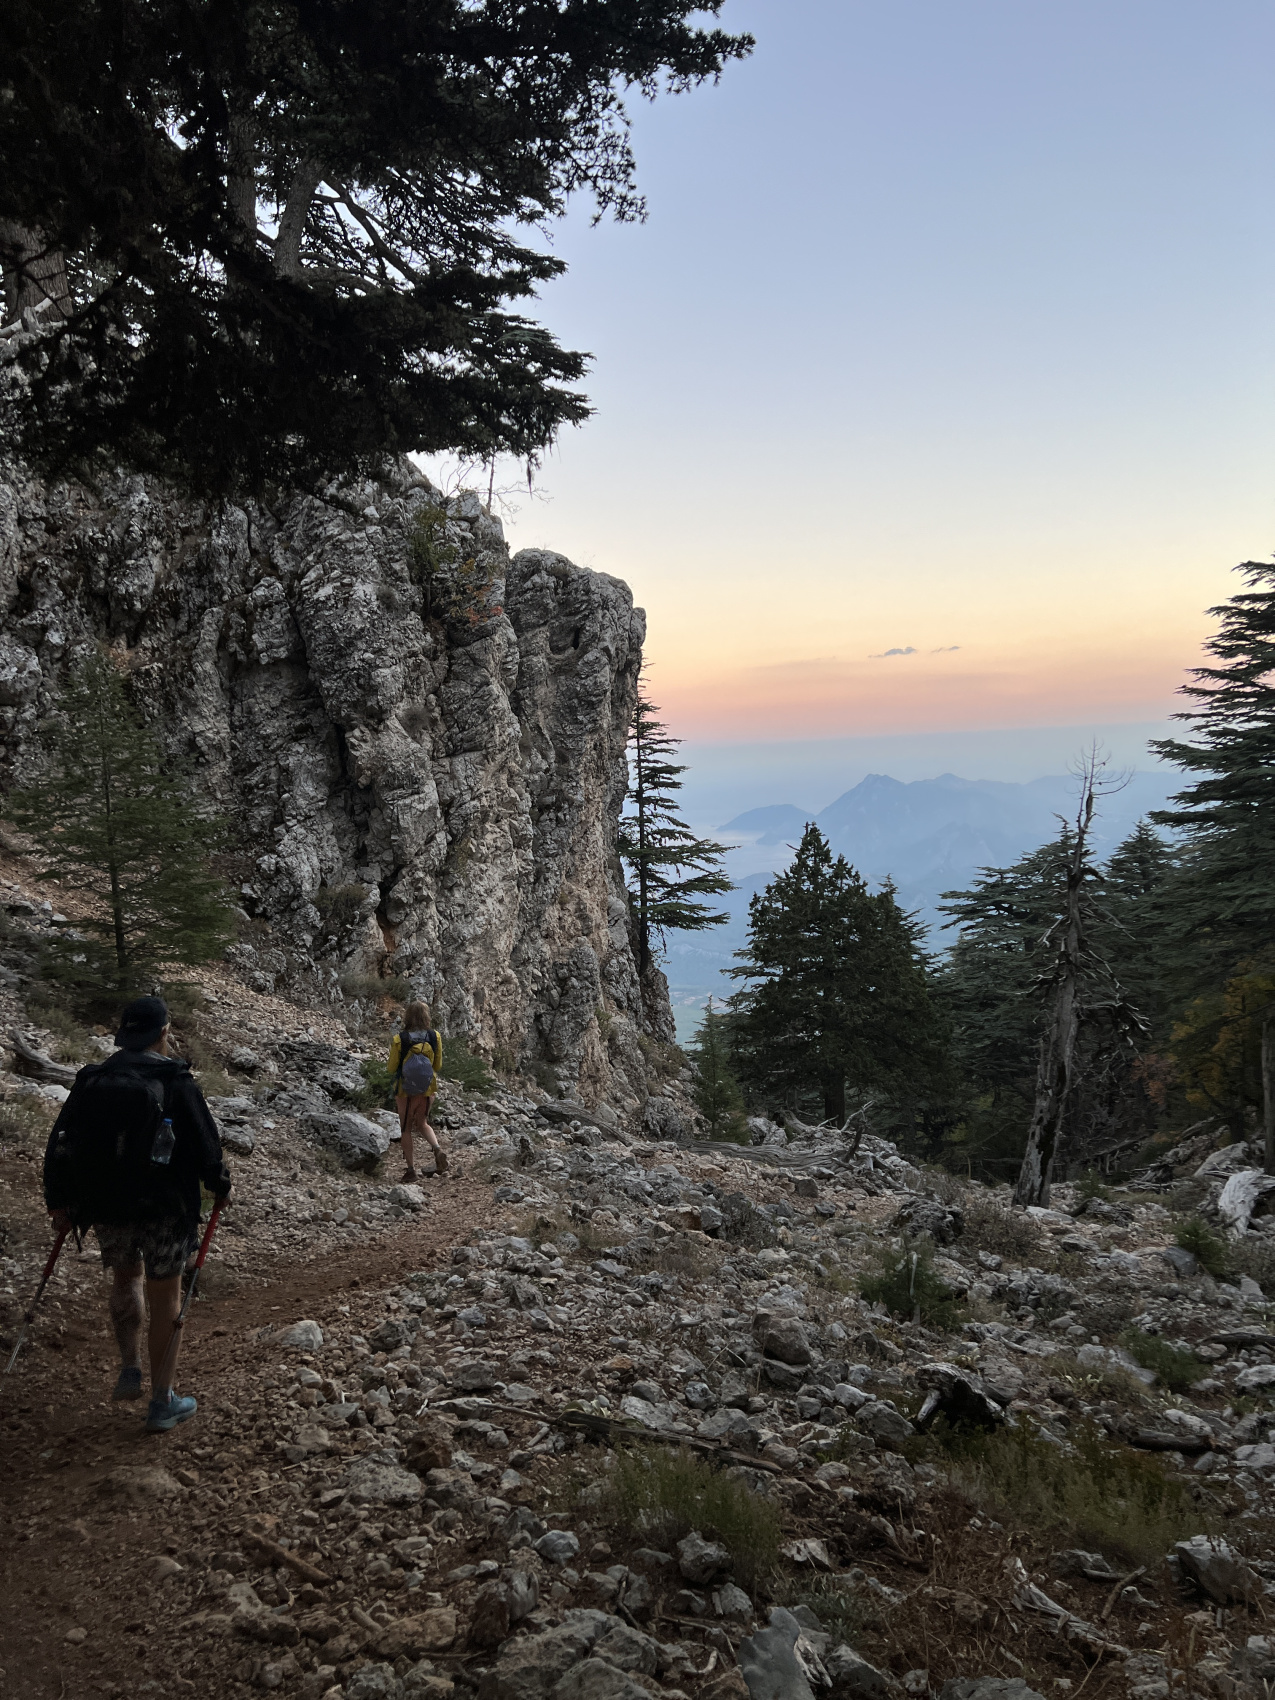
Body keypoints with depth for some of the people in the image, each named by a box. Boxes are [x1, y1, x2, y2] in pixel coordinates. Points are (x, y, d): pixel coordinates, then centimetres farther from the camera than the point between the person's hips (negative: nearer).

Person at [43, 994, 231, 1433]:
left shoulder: (90, 1081, 1)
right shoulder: (176, 1082, -12)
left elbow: (60, 1146, 7)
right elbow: (205, 1143, -9)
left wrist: (58, 1200, 19)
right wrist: (220, 1186, 9)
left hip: (106, 1210, 4)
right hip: (164, 1209, -4)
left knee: (126, 1279, 29)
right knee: (165, 1297, 9)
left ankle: (130, 1369, 20)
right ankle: (162, 1403, 16)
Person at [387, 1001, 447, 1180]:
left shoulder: (399, 1039, -16)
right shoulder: (434, 1036, -9)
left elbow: (392, 1068, -8)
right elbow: (438, 1065, 0)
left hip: (405, 1090, -2)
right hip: (427, 1089, 2)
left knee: (406, 1129, 13)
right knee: (422, 1123, 22)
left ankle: (410, 1170, 14)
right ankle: (438, 1149, -4)